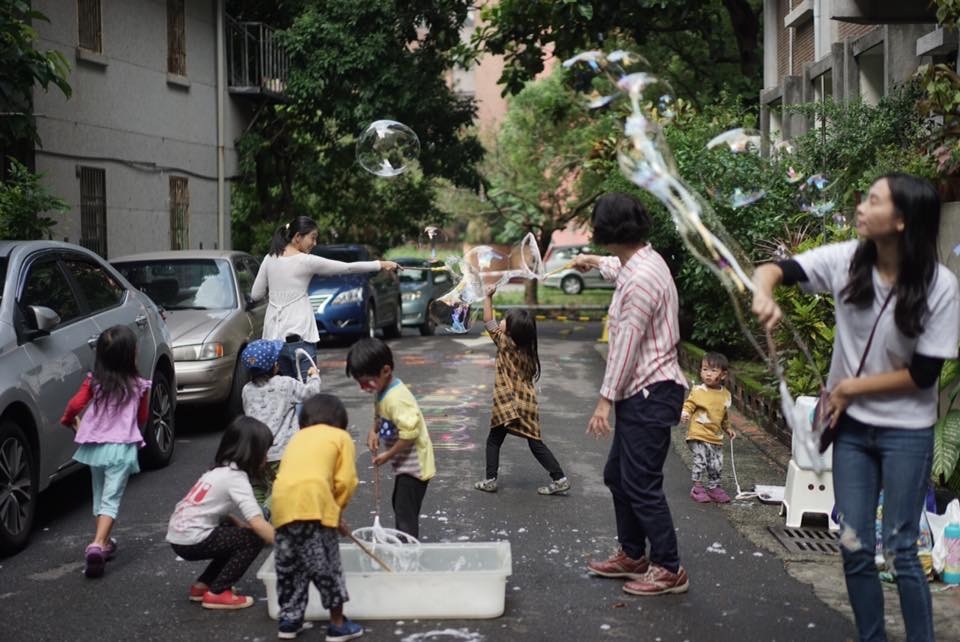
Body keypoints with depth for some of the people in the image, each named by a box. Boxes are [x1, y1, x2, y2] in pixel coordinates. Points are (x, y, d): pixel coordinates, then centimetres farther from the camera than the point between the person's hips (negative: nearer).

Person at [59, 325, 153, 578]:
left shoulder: (94, 381, -2)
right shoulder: (139, 386, -4)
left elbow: (75, 405, -9)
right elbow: (142, 418, 7)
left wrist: (70, 421, 13)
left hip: (94, 445, 3)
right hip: (122, 447, -3)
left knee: (99, 496, 20)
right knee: (111, 499, -5)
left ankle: (104, 542, 30)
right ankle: (97, 545, -23)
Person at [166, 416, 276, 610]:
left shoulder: (221, 471, 13)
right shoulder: (236, 478, -15)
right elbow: (257, 523, -22)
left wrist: (242, 524, 1)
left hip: (178, 535, 9)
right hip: (192, 540, -9)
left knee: (237, 534, 20)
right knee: (253, 539, -4)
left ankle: (202, 585, 22)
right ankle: (216, 593, -2)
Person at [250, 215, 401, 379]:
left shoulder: (269, 259, 7)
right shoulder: (306, 261, -9)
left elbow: (255, 295, 11)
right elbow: (348, 268, -4)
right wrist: (381, 265, 4)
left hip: (273, 334, 6)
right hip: (297, 335, -6)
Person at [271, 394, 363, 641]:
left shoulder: (298, 437, 30)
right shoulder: (342, 437, 16)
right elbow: (346, 481, 4)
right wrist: (337, 511, 19)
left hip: (282, 502, 5)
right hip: (313, 502, -5)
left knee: (289, 565, 18)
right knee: (327, 566, 6)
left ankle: (289, 620, 26)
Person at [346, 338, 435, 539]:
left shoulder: (397, 398, -28)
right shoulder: (384, 391, 2)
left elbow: (410, 433, -30)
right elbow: (381, 416, 20)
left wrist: (388, 455, -19)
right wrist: (374, 431, 0)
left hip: (413, 464, -11)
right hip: (404, 463, 11)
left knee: (406, 516, -9)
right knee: (399, 507, 23)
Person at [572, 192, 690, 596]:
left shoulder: (640, 280, -22)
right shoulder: (643, 261, 10)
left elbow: (626, 344, -21)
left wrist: (605, 399, -17)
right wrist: (596, 264, 53)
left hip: (650, 395, -11)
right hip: (640, 394, 11)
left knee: (641, 484, -5)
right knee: (617, 475, 18)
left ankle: (669, 569, 5)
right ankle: (633, 555, 30)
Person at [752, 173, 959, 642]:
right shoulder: (846, 260, -9)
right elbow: (775, 269, -13)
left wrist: (852, 386, -11)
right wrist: (764, 295, -36)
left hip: (906, 431, -3)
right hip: (852, 426, 4)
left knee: (900, 550, 1)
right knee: (854, 547, 9)